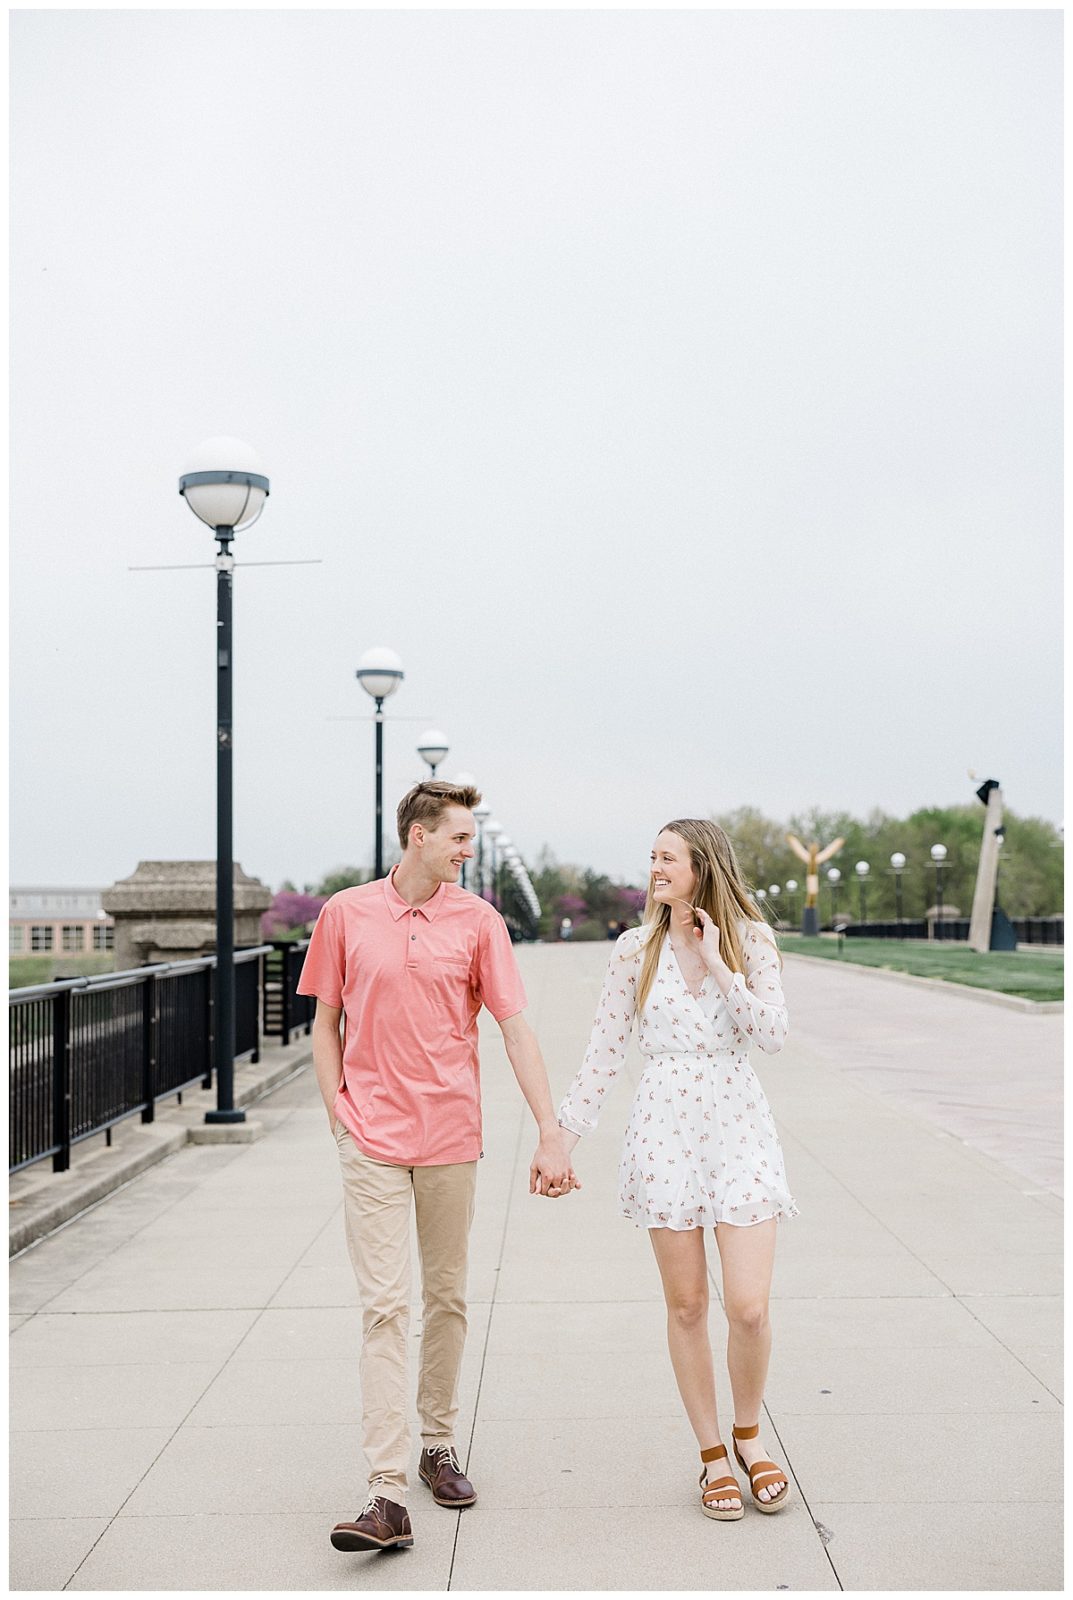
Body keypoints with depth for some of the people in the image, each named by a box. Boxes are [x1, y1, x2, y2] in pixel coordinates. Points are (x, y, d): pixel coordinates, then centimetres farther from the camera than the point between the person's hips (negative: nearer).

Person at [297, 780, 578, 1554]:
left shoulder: (478, 920, 0)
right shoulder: (346, 914, 1)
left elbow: (516, 1029, -2)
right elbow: (327, 1023, 8)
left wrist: (552, 1133, -7)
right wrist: (340, 1114, -2)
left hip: (451, 1135, 2)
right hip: (373, 1140, -1)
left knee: (447, 1297, 12)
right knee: (385, 1305, -6)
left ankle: (439, 1444, 31)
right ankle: (389, 1494, -7)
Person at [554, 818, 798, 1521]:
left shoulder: (751, 939, 2)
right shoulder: (637, 948, 4)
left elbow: (773, 1034, -8)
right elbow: (605, 1050, 6)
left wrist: (715, 964, -13)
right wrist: (563, 1136, 4)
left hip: (738, 1126, -1)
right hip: (665, 1128, 1)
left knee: (749, 1306, -6)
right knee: (687, 1305, 5)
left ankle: (749, 1436, 22)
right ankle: (713, 1457, 22)